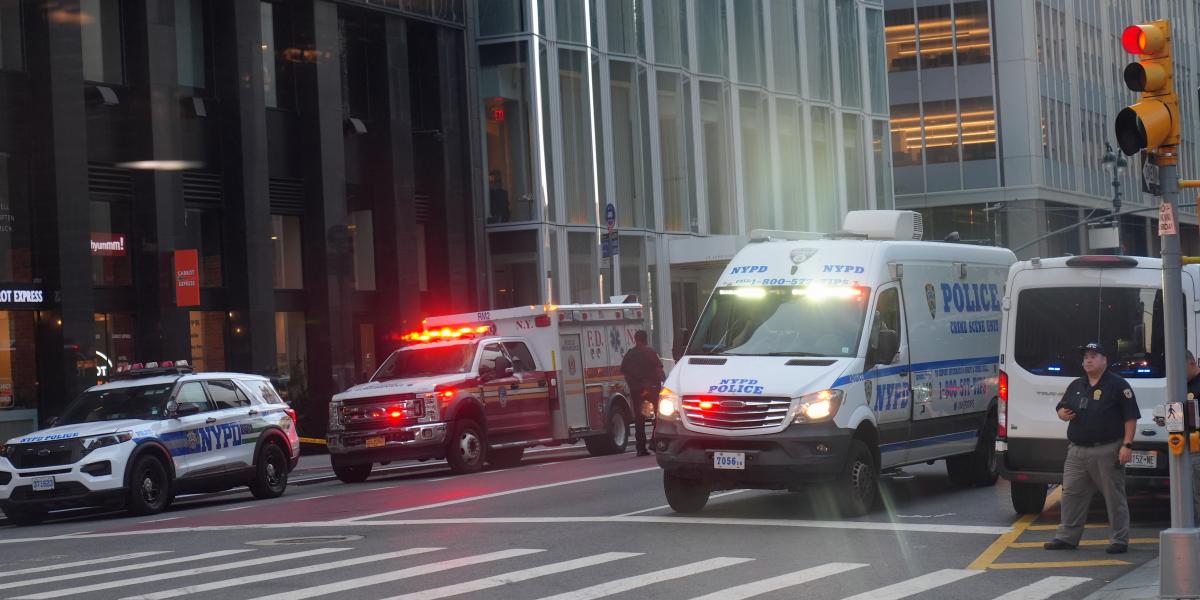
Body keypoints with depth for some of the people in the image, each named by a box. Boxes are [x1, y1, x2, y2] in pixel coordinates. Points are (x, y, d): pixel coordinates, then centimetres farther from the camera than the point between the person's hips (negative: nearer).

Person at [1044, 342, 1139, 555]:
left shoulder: (1118, 385, -4)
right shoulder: (1076, 386, 16)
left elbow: (1130, 417, -8)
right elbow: (1061, 408, 27)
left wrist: (1127, 445, -15)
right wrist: (1062, 414, 1)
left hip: (1107, 452, -6)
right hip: (1077, 451, 6)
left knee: (1114, 497, 0)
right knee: (1071, 494, 6)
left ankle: (1119, 540, 8)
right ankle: (1067, 537, 14)